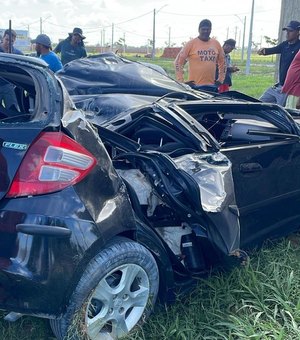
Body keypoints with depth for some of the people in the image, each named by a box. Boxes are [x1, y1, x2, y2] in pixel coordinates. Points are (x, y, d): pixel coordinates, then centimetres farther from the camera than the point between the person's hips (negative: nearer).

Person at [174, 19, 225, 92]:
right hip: (195, 86, -4)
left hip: (212, 86, 4)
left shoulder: (216, 44, 10)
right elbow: (178, 62, -3)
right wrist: (181, 81, -8)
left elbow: (222, 62, 21)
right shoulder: (191, 43, -3)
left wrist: (220, 79, 15)